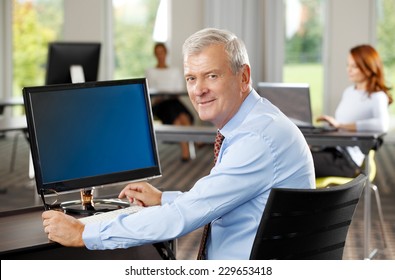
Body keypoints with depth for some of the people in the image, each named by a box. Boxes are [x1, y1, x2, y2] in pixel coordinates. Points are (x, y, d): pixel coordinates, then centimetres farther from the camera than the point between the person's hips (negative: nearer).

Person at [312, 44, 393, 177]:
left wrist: (340, 125, -26)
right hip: (332, 148, 8)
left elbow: (382, 124, -27)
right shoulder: (348, 92, 19)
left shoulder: (377, 97, -7)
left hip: (348, 159, -8)